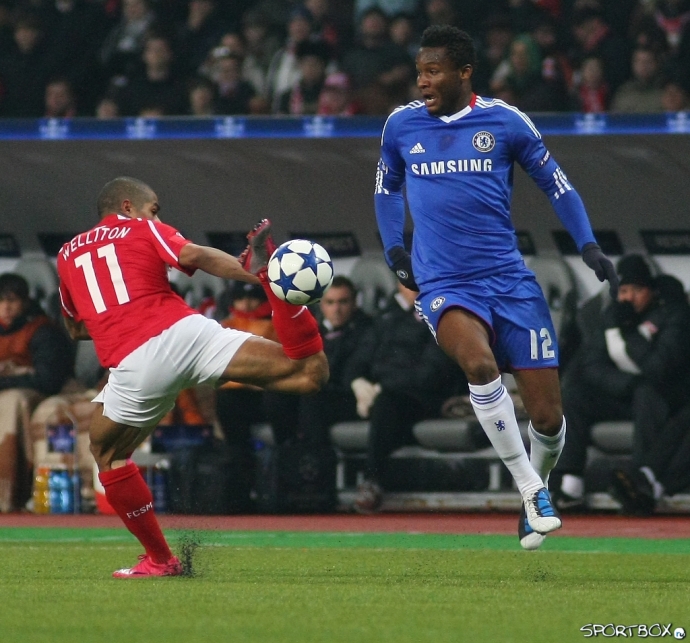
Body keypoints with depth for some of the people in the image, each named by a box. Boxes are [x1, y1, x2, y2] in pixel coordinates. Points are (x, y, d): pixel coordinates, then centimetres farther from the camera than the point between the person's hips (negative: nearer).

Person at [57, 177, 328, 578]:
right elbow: (195, 256, -2)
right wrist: (258, 277, -4)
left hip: (133, 364, 2)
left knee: (108, 453, 27)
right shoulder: (144, 230, 19)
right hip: (184, 332, -2)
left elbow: (76, 329, 39)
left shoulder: (68, 254, 28)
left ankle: (161, 560, 21)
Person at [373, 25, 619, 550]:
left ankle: (539, 486, 29)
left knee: (548, 416, -4)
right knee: (478, 361, -33)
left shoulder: (504, 121, 0)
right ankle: (531, 490, -22)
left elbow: (555, 183, 10)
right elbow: (386, 189, 24)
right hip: (443, 286, 0)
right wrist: (394, 250, 12)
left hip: (509, 280, 0)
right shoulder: (402, 124, 6)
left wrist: (588, 245, -1)